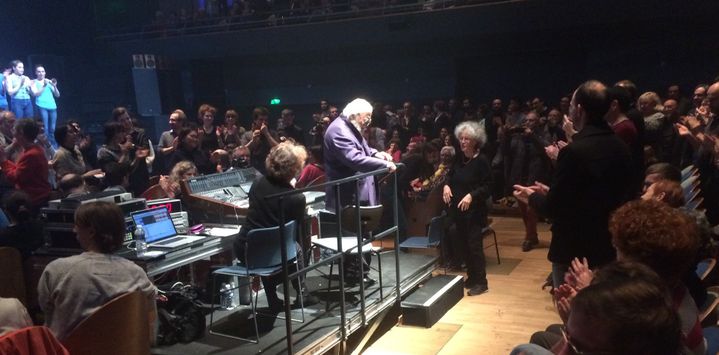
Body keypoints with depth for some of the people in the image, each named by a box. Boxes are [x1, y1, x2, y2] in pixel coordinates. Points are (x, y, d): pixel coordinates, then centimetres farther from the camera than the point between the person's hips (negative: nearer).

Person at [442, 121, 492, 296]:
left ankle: (481, 282, 5)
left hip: (474, 211, -6)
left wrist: (471, 195, -24)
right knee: (463, 245, 12)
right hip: (458, 210, 6)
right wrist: (446, 185, -2)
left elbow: (487, 186, -12)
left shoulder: (481, 161, -11)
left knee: (474, 245, -5)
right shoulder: (458, 158, 7)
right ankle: (471, 277, 26)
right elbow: (450, 175, 19)